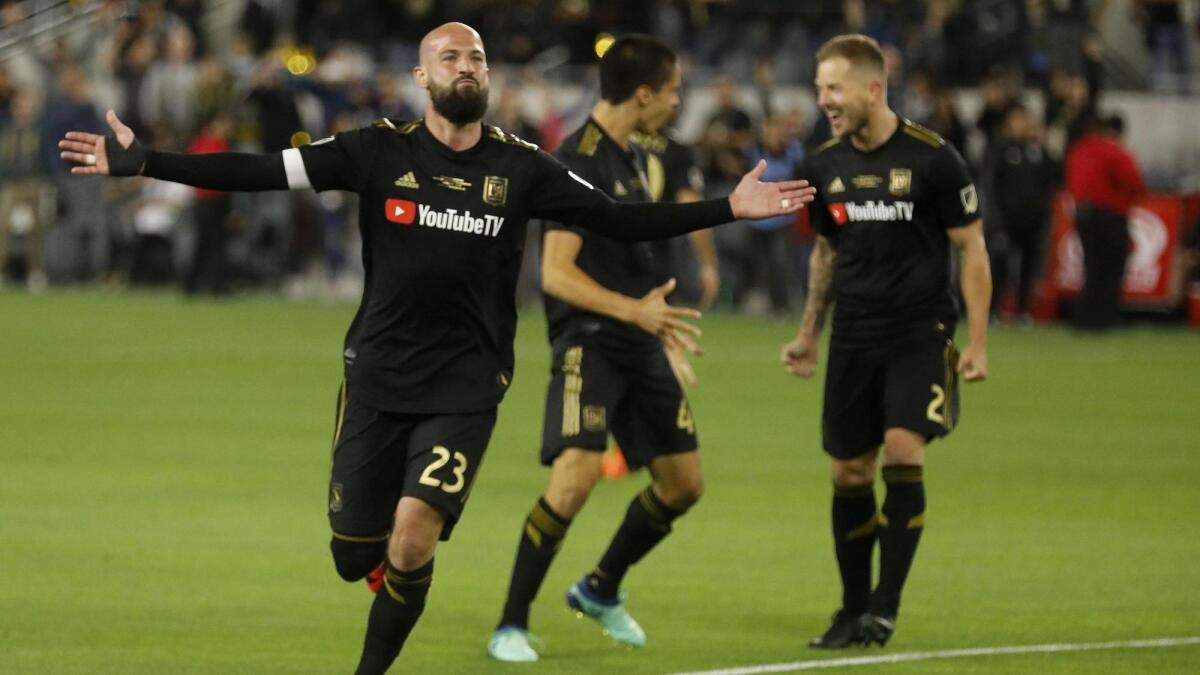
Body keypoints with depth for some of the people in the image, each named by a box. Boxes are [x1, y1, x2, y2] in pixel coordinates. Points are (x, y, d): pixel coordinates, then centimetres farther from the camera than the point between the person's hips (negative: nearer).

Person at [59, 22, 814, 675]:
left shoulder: (521, 167, 2)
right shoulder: (382, 151, -2)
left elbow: (623, 219, 5)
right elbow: (260, 172, -5)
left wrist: (728, 208, -4)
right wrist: (142, 163, -12)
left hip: (466, 385, -1)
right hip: (378, 375, 1)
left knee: (412, 541, -18)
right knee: (354, 557, 3)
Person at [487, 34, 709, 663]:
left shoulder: (633, 157, 14)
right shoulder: (578, 161, -15)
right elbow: (557, 273, -21)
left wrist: (664, 330, 27)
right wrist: (632, 309, -32)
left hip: (641, 347, 9)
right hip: (589, 343, -9)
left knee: (683, 482, 11)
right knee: (576, 475, -22)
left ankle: (601, 590, 33)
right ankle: (510, 626, -13)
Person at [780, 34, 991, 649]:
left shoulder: (932, 158, -10)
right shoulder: (824, 167, 5)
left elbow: (971, 249, -4)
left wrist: (977, 343, -7)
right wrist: (808, 333, 19)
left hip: (921, 331, -5)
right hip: (853, 339, 5)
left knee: (903, 449, -20)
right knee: (850, 471, 4)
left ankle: (886, 603, -14)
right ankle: (854, 611, 16)